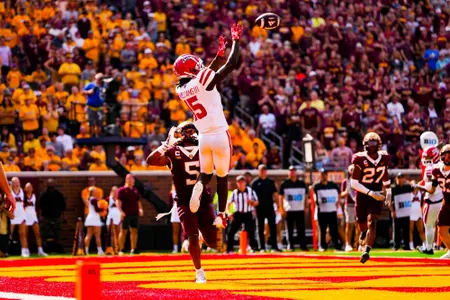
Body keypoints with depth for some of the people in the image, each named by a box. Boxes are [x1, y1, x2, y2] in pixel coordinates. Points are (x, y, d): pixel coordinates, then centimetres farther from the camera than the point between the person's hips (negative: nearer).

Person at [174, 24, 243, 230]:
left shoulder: (181, 90, 5)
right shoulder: (203, 81, -14)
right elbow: (231, 65, -11)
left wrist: (218, 55, 27)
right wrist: (236, 40, -1)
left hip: (203, 137, 5)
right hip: (220, 134, -5)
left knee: (205, 174, 16)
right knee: (222, 176, 8)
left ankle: (198, 189, -19)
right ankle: (221, 215, 10)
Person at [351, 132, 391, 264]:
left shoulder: (383, 157, 0)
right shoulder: (360, 159, -14)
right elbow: (354, 183, -15)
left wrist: (389, 191, 24)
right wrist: (371, 193, -22)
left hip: (377, 196, 1)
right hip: (362, 196, -1)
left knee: (372, 223, -18)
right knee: (363, 225, 10)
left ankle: (367, 251, -26)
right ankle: (364, 234, 49)